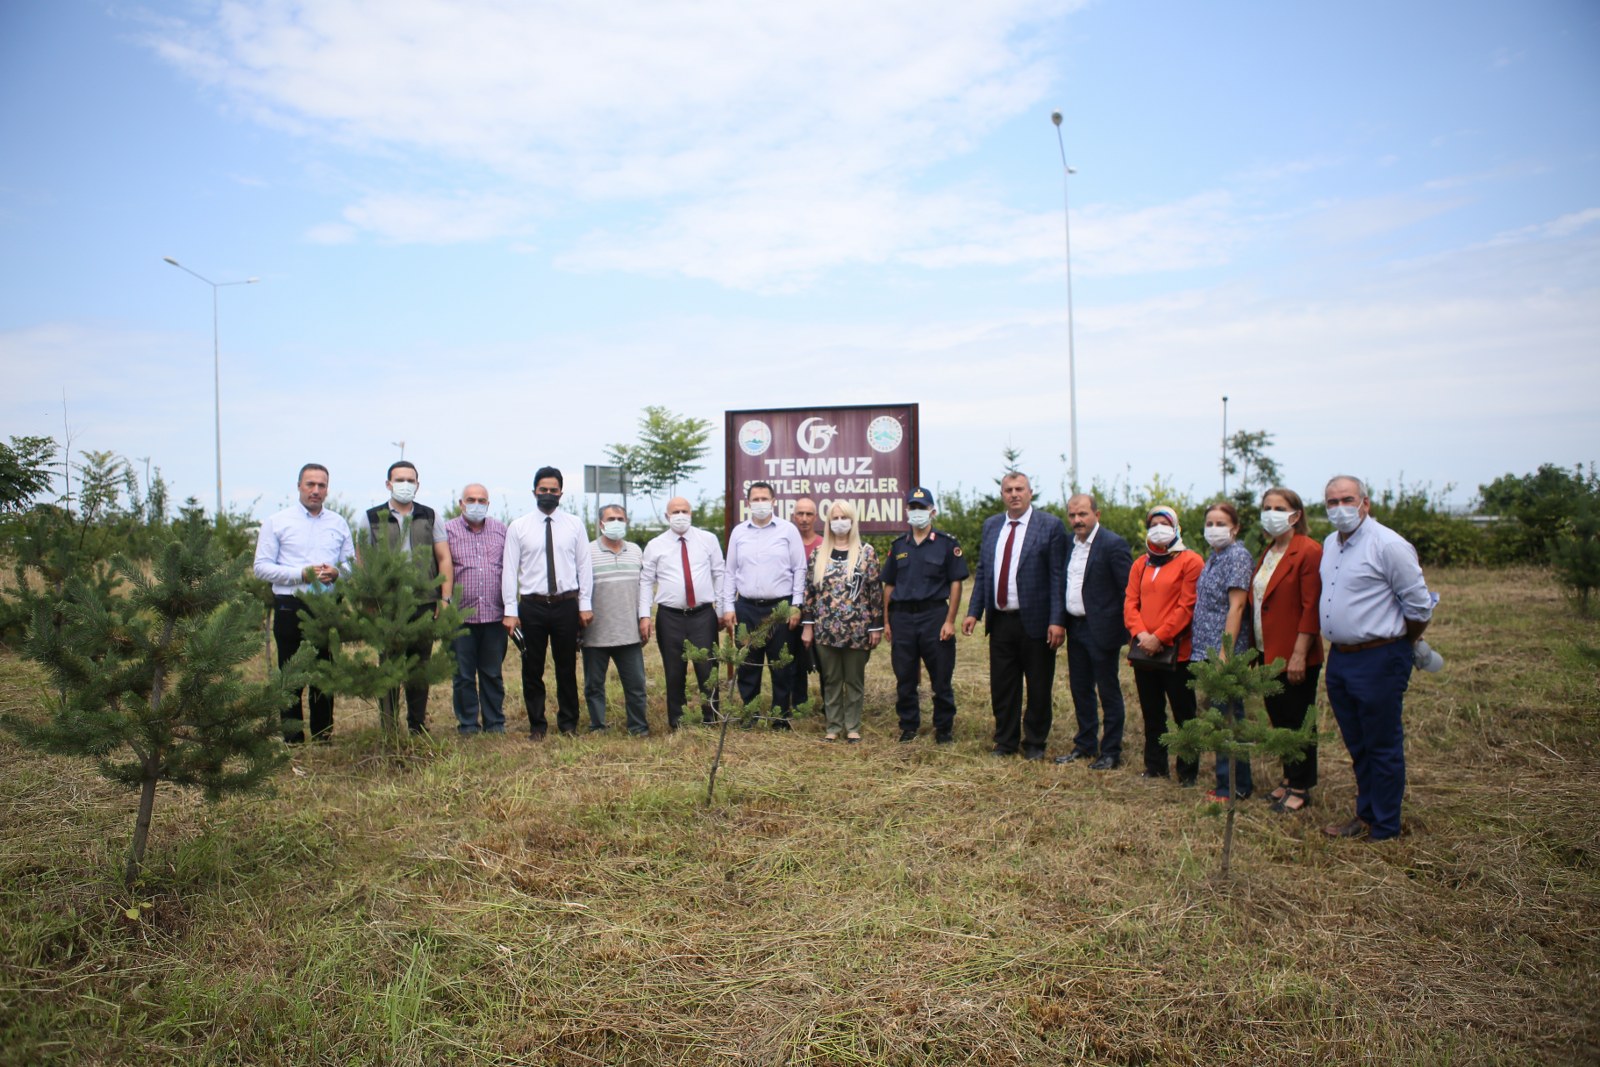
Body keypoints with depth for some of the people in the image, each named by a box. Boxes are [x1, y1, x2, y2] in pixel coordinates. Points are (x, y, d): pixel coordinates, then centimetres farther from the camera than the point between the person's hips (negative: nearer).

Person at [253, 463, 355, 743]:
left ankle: (323, 736, 16)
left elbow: (351, 564, 13)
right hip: (290, 607, -3)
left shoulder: (339, 523, 13)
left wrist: (336, 573, -10)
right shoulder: (277, 522, 3)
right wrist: (301, 574, -14)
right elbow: (261, 567, -3)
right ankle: (292, 738, 8)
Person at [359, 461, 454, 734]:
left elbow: (444, 559, 6)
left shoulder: (430, 517, 9)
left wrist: (445, 599, -2)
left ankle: (418, 727, 17)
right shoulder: (372, 519, 5)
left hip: (424, 604, 1)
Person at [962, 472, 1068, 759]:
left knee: (1038, 687, 7)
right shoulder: (991, 525, 11)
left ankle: (1035, 743, 22)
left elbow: (1058, 577, -8)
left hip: (1035, 621, -4)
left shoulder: (1051, 526, -5)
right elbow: (981, 572, 14)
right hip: (1000, 620, 4)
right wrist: (973, 612, 6)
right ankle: (1005, 741, 25)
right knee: (1002, 686, 10)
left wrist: (1057, 620, -14)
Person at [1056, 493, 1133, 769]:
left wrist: (1124, 630, -15)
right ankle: (1085, 745, 28)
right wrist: (1062, 622, 7)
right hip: (1075, 629, 7)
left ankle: (1111, 753, 13)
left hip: (1101, 630, -7)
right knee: (1080, 689, 15)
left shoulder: (1113, 544, -13)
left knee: (1108, 692, 4)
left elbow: (1129, 590, -14)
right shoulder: (1068, 544, 9)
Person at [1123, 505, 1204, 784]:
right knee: (1151, 714, 13)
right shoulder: (1140, 564, 15)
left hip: (1176, 651, -5)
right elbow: (1130, 603, 8)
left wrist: (1159, 637, -16)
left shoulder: (1190, 561, -2)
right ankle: (1155, 766, 23)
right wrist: (1141, 634, -10)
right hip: (1142, 651, 5)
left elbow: (1187, 606, -10)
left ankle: (1188, 771, 9)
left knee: (1184, 714, 0)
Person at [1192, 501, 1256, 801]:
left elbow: (1236, 607, -17)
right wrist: (1203, 651, 15)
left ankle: (1234, 787, 7)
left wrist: (1224, 653, -20)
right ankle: (1228, 781, 22)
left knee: (1226, 717, -2)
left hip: (1225, 652, -9)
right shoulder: (1213, 558, 15)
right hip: (1208, 652, 9)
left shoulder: (1238, 556, -11)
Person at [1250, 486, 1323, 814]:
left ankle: (1301, 788, 14)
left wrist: (1299, 654, -20)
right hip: (1267, 653, 8)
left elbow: (1312, 608, -17)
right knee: (1279, 719, 15)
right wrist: (1255, 651, 11)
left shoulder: (1308, 551, -12)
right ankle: (1289, 778, 27)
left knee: (1297, 722, 3)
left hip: (1294, 656, -8)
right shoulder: (1268, 553, 14)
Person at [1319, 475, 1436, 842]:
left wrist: (1399, 643, 4)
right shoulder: (1330, 544, 11)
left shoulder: (1387, 545, -14)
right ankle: (1366, 816, 32)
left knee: (1383, 748, 4)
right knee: (1357, 747, 18)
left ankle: (1385, 830, 16)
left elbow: (1419, 605, -10)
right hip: (1339, 658, 8)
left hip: (1378, 660, -8)